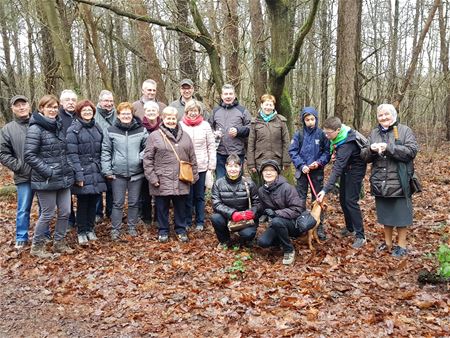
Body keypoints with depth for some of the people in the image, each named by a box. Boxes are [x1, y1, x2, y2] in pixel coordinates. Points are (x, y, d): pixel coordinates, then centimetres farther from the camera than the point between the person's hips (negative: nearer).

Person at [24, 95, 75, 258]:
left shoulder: (58, 126, 11)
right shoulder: (36, 128, -12)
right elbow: (29, 155, -16)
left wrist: (67, 169, 9)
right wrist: (49, 172, -18)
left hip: (64, 178, 7)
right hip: (46, 181, -7)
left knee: (65, 212, 11)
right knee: (47, 214, 3)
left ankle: (59, 243, 29)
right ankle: (37, 246, 22)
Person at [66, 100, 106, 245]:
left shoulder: (97, 128, 11)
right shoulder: (73, 130, -6)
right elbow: (72, 154, -11)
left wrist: (104, 170, 7)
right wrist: (78, 175, -16)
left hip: (96, 173, 5)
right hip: (83, 172, -5)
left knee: (93, 202, 11)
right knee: (83, 203, 3)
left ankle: (90, 229, 26)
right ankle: (82, 232, 17)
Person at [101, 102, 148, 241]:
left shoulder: (141, 130, 3)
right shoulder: (111, 131, 0)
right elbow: (105, 151, 1)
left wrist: (143, 158, -12)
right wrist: (107, 170, -4)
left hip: (136, 172, 1)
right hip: (118, 173, -1)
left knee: (134, 202, 11)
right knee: (118, 203, 6)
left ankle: (132, 227, 25)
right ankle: (115, 229, 16)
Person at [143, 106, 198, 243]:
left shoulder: (185, 136, 10)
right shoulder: (154, 136, -2)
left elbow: (192, 158, 12)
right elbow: (148, 159, -5)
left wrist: (194, 175, 8)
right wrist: (152, 177, -11)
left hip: (181, 181, 3)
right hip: (162, 181, -3)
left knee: (181, 207, 12)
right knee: (162, 207, 8)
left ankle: (181, 230, 27)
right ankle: (163, 231, 24)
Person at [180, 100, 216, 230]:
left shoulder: (205, 125, 1)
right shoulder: (181, 125, -1)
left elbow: (211, 145, 3)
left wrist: (212, 163, -1)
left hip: (201, 166, 1)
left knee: (199, 195, 10)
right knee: (187, 195, 6)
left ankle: (200, 222, 21)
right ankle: (187, 221, 19)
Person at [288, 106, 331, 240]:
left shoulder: (321, 134, -4)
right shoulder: (299, 134, -2)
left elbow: (327, 152, 0)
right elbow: (292, 151, -3)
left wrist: (319, 162, -15)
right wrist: (301, 165, -13)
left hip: (317, 171, 0)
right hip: (302, 171, 1)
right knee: (300, 199, 7)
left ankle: (319, 226, 16)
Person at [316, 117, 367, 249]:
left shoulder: (346, 144, -36)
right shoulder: (339, 136, -10)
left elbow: (337, 169, -41)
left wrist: (325, 190, -44)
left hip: (355, 170, -9)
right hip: (346, 168, 9)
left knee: (350, 201, -13)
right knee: (342, 199, 11)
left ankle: (360, 236, -6)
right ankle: (350, 228, 26)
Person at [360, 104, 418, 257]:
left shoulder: (405, 131, -3)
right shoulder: (374, 133, 10)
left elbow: (412, 151, -15)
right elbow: (364, 156, 7)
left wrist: (389, 148, -23)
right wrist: (371, 150, -16)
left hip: (399, 182, -4)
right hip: (380, 183, 5)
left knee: (401, 214, 4)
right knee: (385, 214, 16)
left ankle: (401, 245, 20)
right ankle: (388, 242, 31)